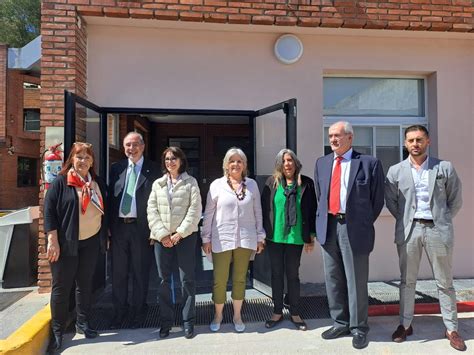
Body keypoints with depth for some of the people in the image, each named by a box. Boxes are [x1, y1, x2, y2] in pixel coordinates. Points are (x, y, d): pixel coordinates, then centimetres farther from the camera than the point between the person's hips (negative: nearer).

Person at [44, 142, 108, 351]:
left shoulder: (98, 183, 7)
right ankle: (57, 331, 17)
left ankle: (82, 323, 28)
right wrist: (53, 241, -16)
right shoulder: (60, 182, -7)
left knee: (85, 284, 13)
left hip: (91, 242, 4)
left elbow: (104, 211, 13)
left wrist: (104, 237, 11)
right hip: (65, 243, -4)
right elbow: (49, 211, -10)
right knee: (61, 287, 3)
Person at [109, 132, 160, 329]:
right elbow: (110, 197, 9)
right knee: (118, 273, 13)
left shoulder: (153, 170, -2)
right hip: (118, 226, 4)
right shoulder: (116, 168, 9)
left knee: (140, 273, 9)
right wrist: (108, 226, 3)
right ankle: (119, 312, 30)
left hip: (141, 227, -3)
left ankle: (137, 312, 26)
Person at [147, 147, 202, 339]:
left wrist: (180, 233, -11)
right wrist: (162, 234, -7)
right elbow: (152, 211, 4)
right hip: (162, 237, 3)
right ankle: (166, 321, 21)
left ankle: (189, 321, 15)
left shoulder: (190, 182, 3)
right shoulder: (157, 184, 11)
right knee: (164, 280, 7)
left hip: (185, 236, -2)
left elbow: (195, 210, -5)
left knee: (188, 279, 2)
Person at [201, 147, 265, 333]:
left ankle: (237, 316, 29)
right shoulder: (217, 185, 0)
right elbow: (208, 214, 2)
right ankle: (218, 315, 27)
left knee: (240, 279, 12)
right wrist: (206, 238, 1)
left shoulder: (252, 184, 4)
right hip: (221, 239, -1)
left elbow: (258, 212, 8)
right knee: (219, 280, 5)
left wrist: (260, 237, 7)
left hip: (246, 239, 1)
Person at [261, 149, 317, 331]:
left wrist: (311, 236, 1)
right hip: (275, 237, 1)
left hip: (296, 237, -1)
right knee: (277, 274, 11)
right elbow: (264, 208, 1)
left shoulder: (306, 183, -1)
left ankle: (295, 313, 25)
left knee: (293, 275, 9)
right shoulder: (272, 182, 0)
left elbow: (312, 211, 2)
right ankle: (277, 312, 26)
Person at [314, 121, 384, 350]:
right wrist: (323, 221, 12)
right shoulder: (321, 163, 10)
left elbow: (378, 199, 2)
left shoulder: (369, 163, -3)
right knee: (333, 279, 13)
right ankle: (340, 323, 29)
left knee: (356, 280, 5)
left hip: (354, 228, -4)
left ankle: (358, 328, 23)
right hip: (328, 227, 5)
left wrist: (364, 224, 4)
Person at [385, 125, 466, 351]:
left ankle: (451, 329, 22)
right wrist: (404, 221, 5)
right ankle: (405, 324, 22)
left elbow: (456, 200, 7)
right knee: (407, 281, 10)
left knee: (444, 282, 9)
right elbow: (390, 201, 10)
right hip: (408, 230, 1)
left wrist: (443, 221, 4)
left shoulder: (445, 168, 2)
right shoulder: (396, 171, 4)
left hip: (437, 230, 0)